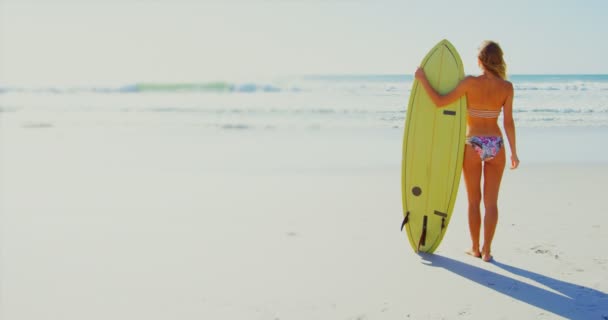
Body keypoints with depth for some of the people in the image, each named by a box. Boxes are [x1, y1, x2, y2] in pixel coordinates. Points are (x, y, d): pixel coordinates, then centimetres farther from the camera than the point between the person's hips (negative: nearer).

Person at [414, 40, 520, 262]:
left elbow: (440, 102, -12)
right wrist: (514, 152, 5)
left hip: (473, 145, -2)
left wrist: (423, 79, -1)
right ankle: (486, 251, 11)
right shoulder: (507, 87, -5)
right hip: (496, 146, 2)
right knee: (491, 202, 8)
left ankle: (475, 248, 19)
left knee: (474, 201, 12)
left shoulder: (471, 83, -13)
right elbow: (508, 122, -4)